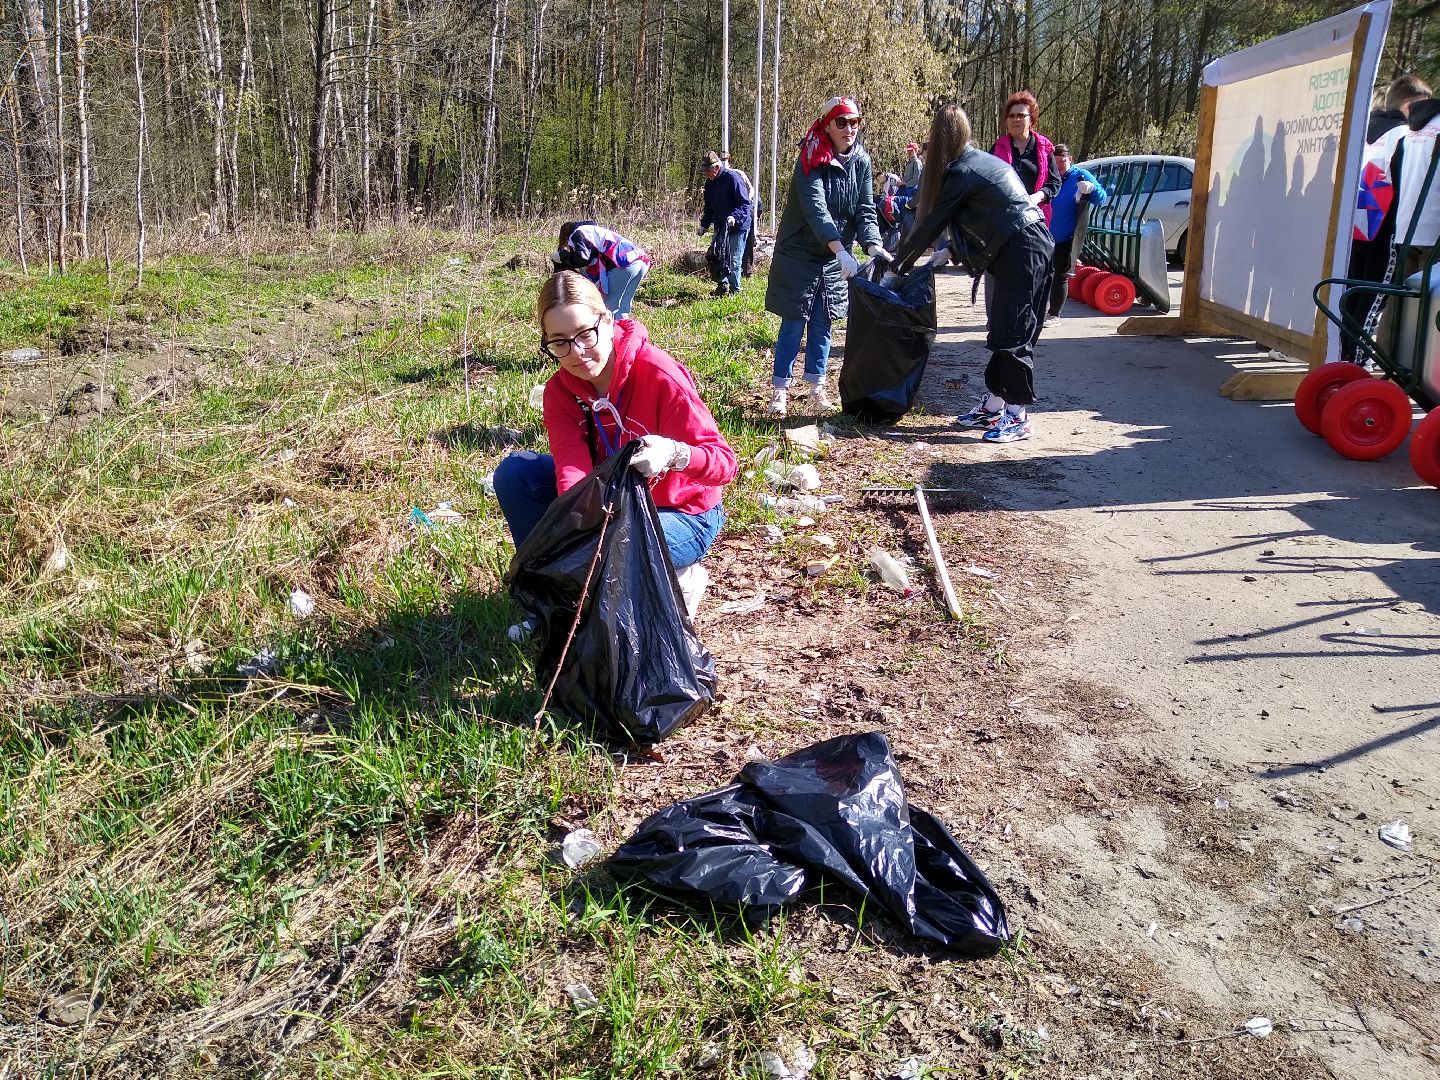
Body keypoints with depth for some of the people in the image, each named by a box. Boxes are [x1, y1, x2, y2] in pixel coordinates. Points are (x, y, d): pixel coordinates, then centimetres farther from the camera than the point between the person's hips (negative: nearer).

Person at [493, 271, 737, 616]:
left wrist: (675, 454, -51)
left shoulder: (660, 376, -26)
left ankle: (679, 577, -2)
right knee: (515, 471, -12)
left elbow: (724, 462, -28)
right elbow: (571, 468, -26)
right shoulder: (561, 390, -10)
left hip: (680, 513, -5)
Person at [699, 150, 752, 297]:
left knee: (734, 260, -2)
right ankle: (723, 284, 21)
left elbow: (745, 203, -18)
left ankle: (735, 289, 8)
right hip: (720, 227, 7)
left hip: (737, 227, -7)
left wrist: (735, 216, -32)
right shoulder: (710, 183, 7)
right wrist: (704, 224, 9)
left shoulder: (732, 178, -16)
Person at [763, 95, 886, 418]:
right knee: (793, 323, -2)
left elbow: (865, 210, -4)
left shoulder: (861, 161, -1)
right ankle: (779, 389, 7)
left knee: (823, 324, 9)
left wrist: (873, 245, -23)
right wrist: (841, 250, -40)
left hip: (835, 258, 5)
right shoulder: (811, 159, -17)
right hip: (799, 254, -4)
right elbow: (815, 207, -29)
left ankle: (816, 388, 18)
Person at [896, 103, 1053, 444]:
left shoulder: (961, 171, -11)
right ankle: (993, 405, 19)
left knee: (1013, 334, -8)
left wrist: (899, 263, 0)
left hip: (1021, 251, -9)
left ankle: (1018, 416, -7)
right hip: (1029, 246, 9)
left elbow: (933, 221, -8)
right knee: (1003, 330, 12)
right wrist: (950, 250, 22)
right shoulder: (981, 160, 17)